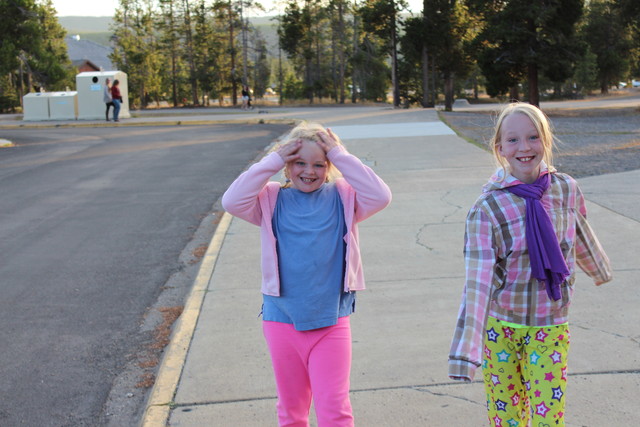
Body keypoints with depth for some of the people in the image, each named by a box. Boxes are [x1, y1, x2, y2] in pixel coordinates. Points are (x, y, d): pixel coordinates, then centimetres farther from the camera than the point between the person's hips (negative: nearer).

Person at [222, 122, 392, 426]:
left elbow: (380, 196, -18)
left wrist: (340, 156, -16)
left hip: (331, 322, -1)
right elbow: (232, 201, -18)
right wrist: (272, 161, -16)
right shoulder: (272, 200, -2)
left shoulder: (342, 198, -2)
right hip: (282, 321, 1)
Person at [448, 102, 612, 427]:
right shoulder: (486, 209, -16)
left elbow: (581, 238, 15)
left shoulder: (567, 190, -6)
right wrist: (466, 351, -23)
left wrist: (599, 270, 33)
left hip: (550, 329, 2)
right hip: (499, 329, -2)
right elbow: (477, 281, -19)